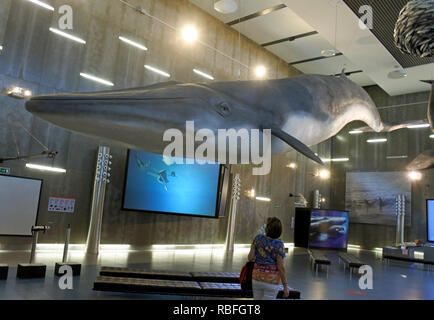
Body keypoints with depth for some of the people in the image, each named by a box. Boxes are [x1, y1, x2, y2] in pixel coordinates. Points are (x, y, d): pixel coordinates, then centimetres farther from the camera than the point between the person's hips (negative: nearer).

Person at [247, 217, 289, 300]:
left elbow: (250, 257, -6)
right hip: (272, 281, -4)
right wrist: (286, 286, -7)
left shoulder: (258, 238, -7)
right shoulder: (279, 245, -18)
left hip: (257, 277, 4)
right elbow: (281, 268, -16)